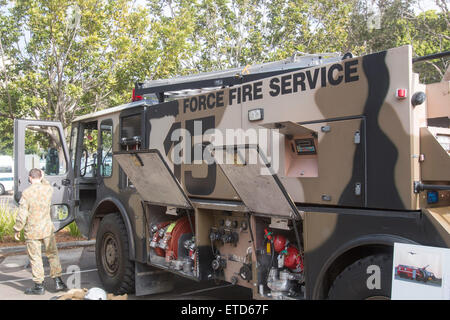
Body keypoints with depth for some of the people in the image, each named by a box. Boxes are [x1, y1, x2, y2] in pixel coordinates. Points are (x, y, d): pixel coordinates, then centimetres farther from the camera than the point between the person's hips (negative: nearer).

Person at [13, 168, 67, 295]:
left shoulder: (26, 193, -14)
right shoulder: (48, 189, -4)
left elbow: (22, 215, -12)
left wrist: (17, 230, -1)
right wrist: (43, 179, 20)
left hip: (32, 231, -3)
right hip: (47, 229, 3)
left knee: (35, 258, 6)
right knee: (52, 254, 15)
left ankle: (39, 286, 13)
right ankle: (58, 281, 17)